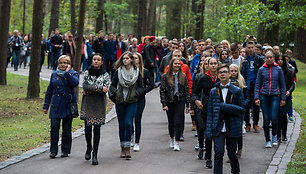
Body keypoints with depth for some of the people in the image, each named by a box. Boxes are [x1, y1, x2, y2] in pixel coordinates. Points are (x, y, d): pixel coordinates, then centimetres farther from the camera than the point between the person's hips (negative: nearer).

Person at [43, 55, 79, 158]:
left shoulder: (73, 73, 3)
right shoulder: (54, 74, 11)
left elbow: (75, 83, -19)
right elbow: (49, 90, 15)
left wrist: (67, 72, -16)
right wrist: (46, 105, 13)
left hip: (68, 104, -2)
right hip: (56, 105, 2)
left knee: (66, 129, 4)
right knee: (54, 127, -6)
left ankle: (65, 150, 15)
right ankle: (53, 150, 3)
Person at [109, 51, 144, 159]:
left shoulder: (136, 72, 3)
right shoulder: (118, 71, 4)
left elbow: (141, 88, 7)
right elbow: (112, 85, 7)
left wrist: (135, 93, -12)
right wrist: (115, 92, -13)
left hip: (132, 102, -1)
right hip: (120, 102, 2)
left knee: (128, 124, -14)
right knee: (121, 125, 6)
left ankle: (127, 148, -9)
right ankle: (123, 148, 17)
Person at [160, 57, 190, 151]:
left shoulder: (183, 76, 4)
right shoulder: (165, 77, -2)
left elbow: (187, 90, 7)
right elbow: (162, 91, -4)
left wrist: (187, 104, 3)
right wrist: (164, 104, -11)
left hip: (180, 101, 0)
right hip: (169, 101, 0)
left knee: (178, 122, -8)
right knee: (171, 121, 10)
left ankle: (176, 143, -8)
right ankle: (172, 139, 31)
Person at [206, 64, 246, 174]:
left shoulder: (237, 91, 0)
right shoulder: (214, 91, 6)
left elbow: (242, 109, -5)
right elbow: (210, 112, 5)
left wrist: (225, 106, -15)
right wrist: (209, 130, -2)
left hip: (232, 128, -1)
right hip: (218, 128, 1)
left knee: (231, 153, 11)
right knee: (219, 152, -12)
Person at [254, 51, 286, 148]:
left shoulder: (278, 69, 4)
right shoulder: (261, 69, 4)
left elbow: (282, 84, 8)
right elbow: (257, 84, 5)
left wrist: (283, 98, 4)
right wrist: (256, 97, -4)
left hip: (275, 96, -1)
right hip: (264, 96, 1)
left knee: (273, 117, -12)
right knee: (266, 119, 0)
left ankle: (274, 135, 15)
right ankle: (268, 140, 11)